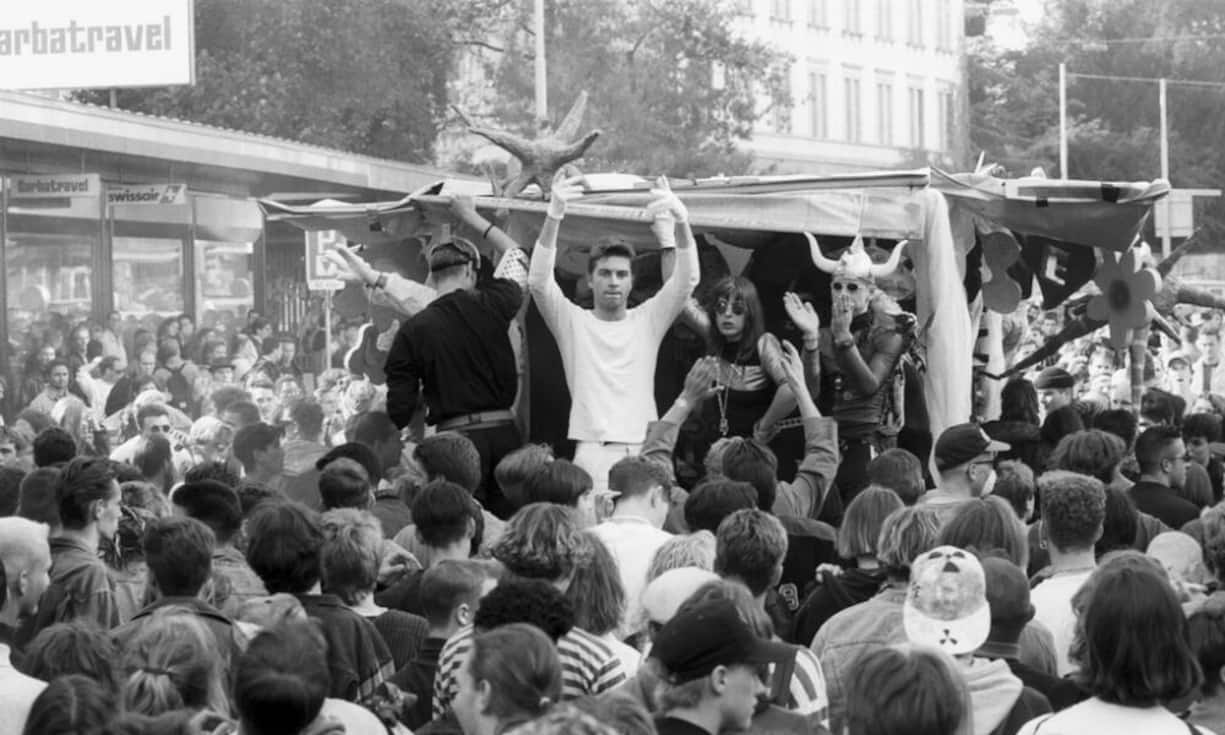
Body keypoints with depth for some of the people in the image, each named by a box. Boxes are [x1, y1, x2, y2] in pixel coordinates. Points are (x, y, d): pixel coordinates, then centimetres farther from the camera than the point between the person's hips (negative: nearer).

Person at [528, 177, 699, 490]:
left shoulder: (647, 320, 13)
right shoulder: (574, 322, 8)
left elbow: (687, 280, 1)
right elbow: (538, 281, -7)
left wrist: (681, 223, -16)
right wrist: (553, 218, -20)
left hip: (645, 452, 2)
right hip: (593, 450, -2)